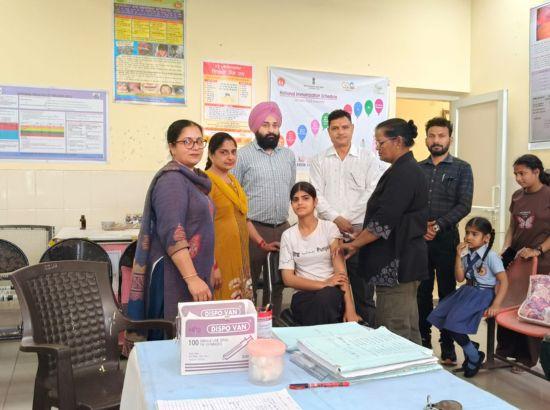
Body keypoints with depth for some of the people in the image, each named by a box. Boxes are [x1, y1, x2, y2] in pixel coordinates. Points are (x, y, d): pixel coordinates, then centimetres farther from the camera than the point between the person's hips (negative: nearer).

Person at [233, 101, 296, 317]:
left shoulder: (289, 156, 11)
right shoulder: (243, 155, -4)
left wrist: (287, 224, 13)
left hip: (283, 229, 5)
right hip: (252, 230, -5)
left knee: (277, 286, 13)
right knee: (248, 286, 2)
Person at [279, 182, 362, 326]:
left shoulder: (329, 227, 1)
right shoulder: (288, 235, 6)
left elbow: (341, 270, -9)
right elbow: (288, 279, 0)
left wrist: (350, 308, -20)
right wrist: (324, 284, -14)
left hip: (333, 294, 0)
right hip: (304, 295, 0)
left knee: (326, 298, -34)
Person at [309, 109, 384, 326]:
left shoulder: (368, 159, 7)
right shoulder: (319, 161, 10)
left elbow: (372, 194, -2)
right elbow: (317, 194, 1)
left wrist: (348, 220, -10)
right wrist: (336, 219, -12)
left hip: (360, 231, -1)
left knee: (363, 288, 3)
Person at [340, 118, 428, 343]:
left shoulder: (404, 173, -16)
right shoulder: (408, 169, 15)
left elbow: (384, 221, -21)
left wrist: (354, 244, -10)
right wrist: (358, 239, 14)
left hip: (397, 263, -10)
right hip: (405, 260, 10)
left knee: (393, 332, -4)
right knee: (408, 328, 16)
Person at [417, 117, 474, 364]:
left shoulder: (461, 169, 3)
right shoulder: (417, 168, 10)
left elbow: (464, 205, -5)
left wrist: (437, 226, -14)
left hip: (446, 238, -2)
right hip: (418, 238, 3)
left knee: (447, 293, 4)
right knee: (422, 292, 9)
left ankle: (448, 346, 14)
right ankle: (423, 341, 21)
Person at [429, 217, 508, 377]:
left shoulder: (491, 256, -11)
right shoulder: (466, 254, 5)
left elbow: (504, 281, -13)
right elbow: (459, 278, 1)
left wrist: (495, 305, -21)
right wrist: (458, 256, -9)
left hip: (483, 295, -7)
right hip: (466, 292, 7)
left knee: (454, 321, -19)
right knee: (439, 316, -6)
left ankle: (475, 356, 6)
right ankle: (470, 347, 13)